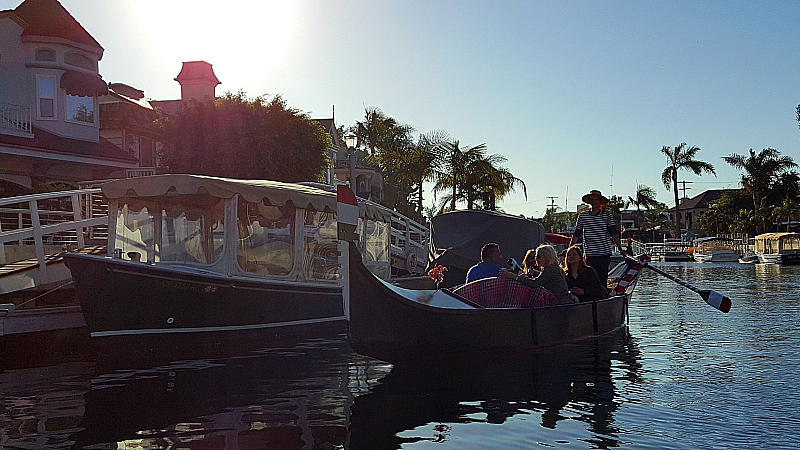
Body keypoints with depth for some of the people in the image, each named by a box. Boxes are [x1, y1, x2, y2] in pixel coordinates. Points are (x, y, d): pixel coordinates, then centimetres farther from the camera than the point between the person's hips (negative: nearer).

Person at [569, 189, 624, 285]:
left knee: (602, 279, -1)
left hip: (604, 254, -1)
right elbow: (576, 234, 14)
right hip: (589, 254, 1)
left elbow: (614, 233, 1)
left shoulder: (608, 215, 4)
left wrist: (620, 248, -8)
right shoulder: (582, 216, 7)